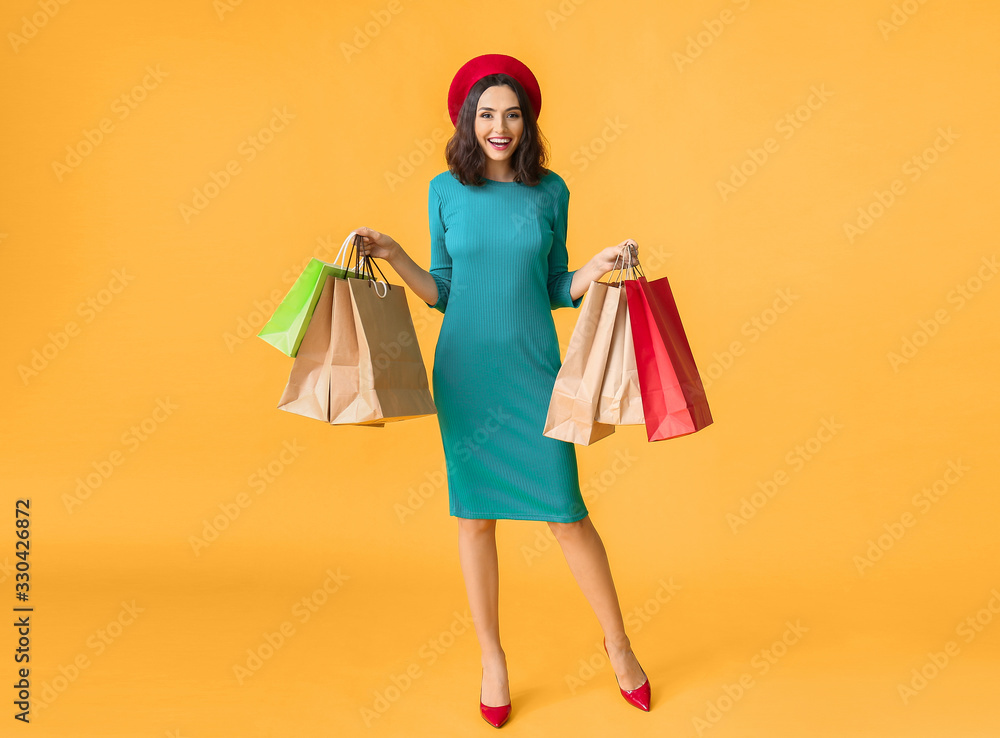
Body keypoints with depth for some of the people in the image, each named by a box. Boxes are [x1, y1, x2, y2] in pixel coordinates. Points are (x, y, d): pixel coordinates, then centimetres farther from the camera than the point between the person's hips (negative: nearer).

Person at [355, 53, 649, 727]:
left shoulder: (550, 191, 4)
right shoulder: (446, 191, 4)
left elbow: (555, 290, 8)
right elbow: (443, 293, 8)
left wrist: (595, 268, -9)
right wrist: (393, 256, -5)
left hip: (533, 369, -1)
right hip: (465, 370, 1)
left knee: (565, 511, 0)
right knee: (476, 514, 6)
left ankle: (620, 645, 22)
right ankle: (492, 660, 24)